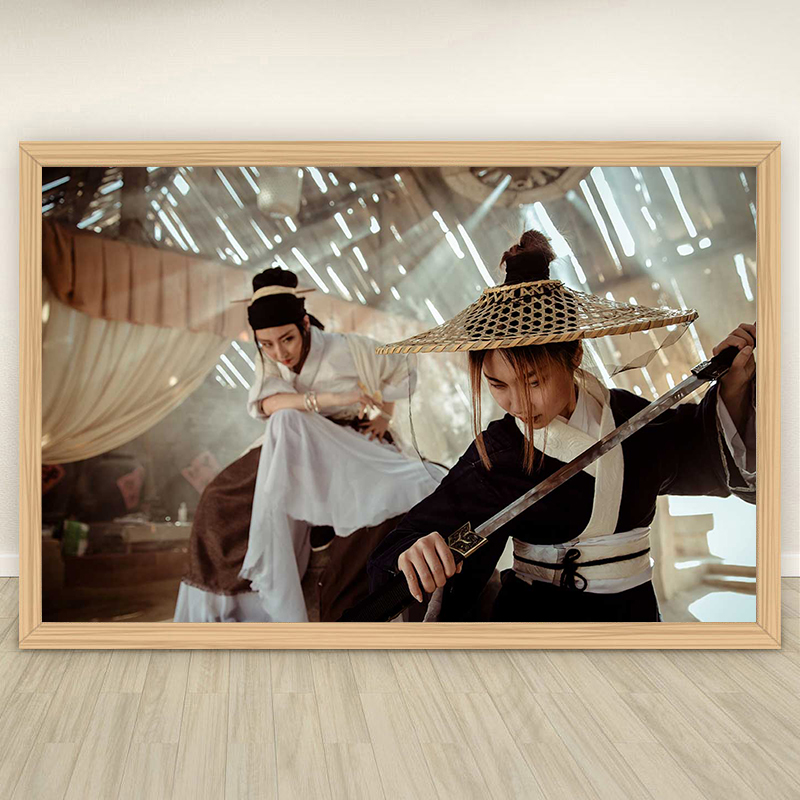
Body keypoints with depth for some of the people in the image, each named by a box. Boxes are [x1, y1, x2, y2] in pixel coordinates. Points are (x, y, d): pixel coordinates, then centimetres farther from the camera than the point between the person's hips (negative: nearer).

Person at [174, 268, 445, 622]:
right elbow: (267, 402, -23)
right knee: (224, 497, -20)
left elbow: (402, 373, 7)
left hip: (355, 450, -3)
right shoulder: (269, 359, -1)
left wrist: (385, 413, -7)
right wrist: (328, 399, -35)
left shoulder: (349, 348, -10)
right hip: (296, 454, 3)